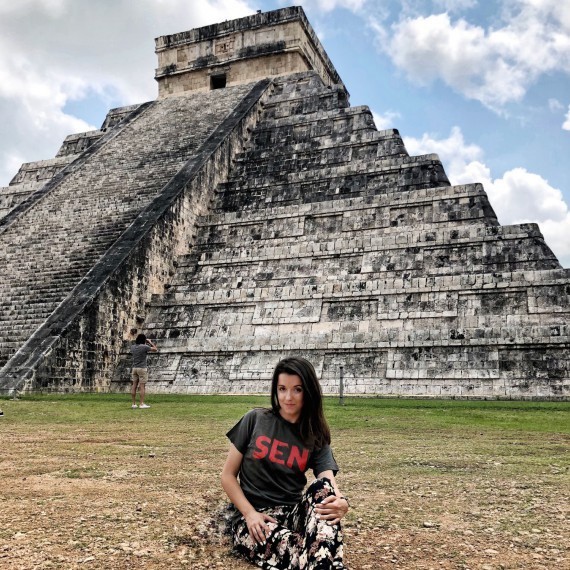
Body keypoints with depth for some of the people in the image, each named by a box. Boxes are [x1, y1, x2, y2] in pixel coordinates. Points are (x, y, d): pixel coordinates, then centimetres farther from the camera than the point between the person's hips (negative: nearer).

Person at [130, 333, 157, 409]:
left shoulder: (132, 347, 4)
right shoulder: (144, 347, -13)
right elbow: (155, 349, -2)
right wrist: (150, 342, 11)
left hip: (134, 368, 6)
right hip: (142, 368, -6)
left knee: (134, 386, 8)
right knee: (142, 386, -3)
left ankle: (134, 404, 11)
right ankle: (142, 404, -4)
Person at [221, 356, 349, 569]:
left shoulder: (316, 438, 4)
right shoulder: (256, 419, -1)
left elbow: (329, 486, -12)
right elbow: (228, 475, 1)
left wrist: (341, 503, -37)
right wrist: (250, 513, -15)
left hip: (292, 513, 3)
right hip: (252, 517, -3)